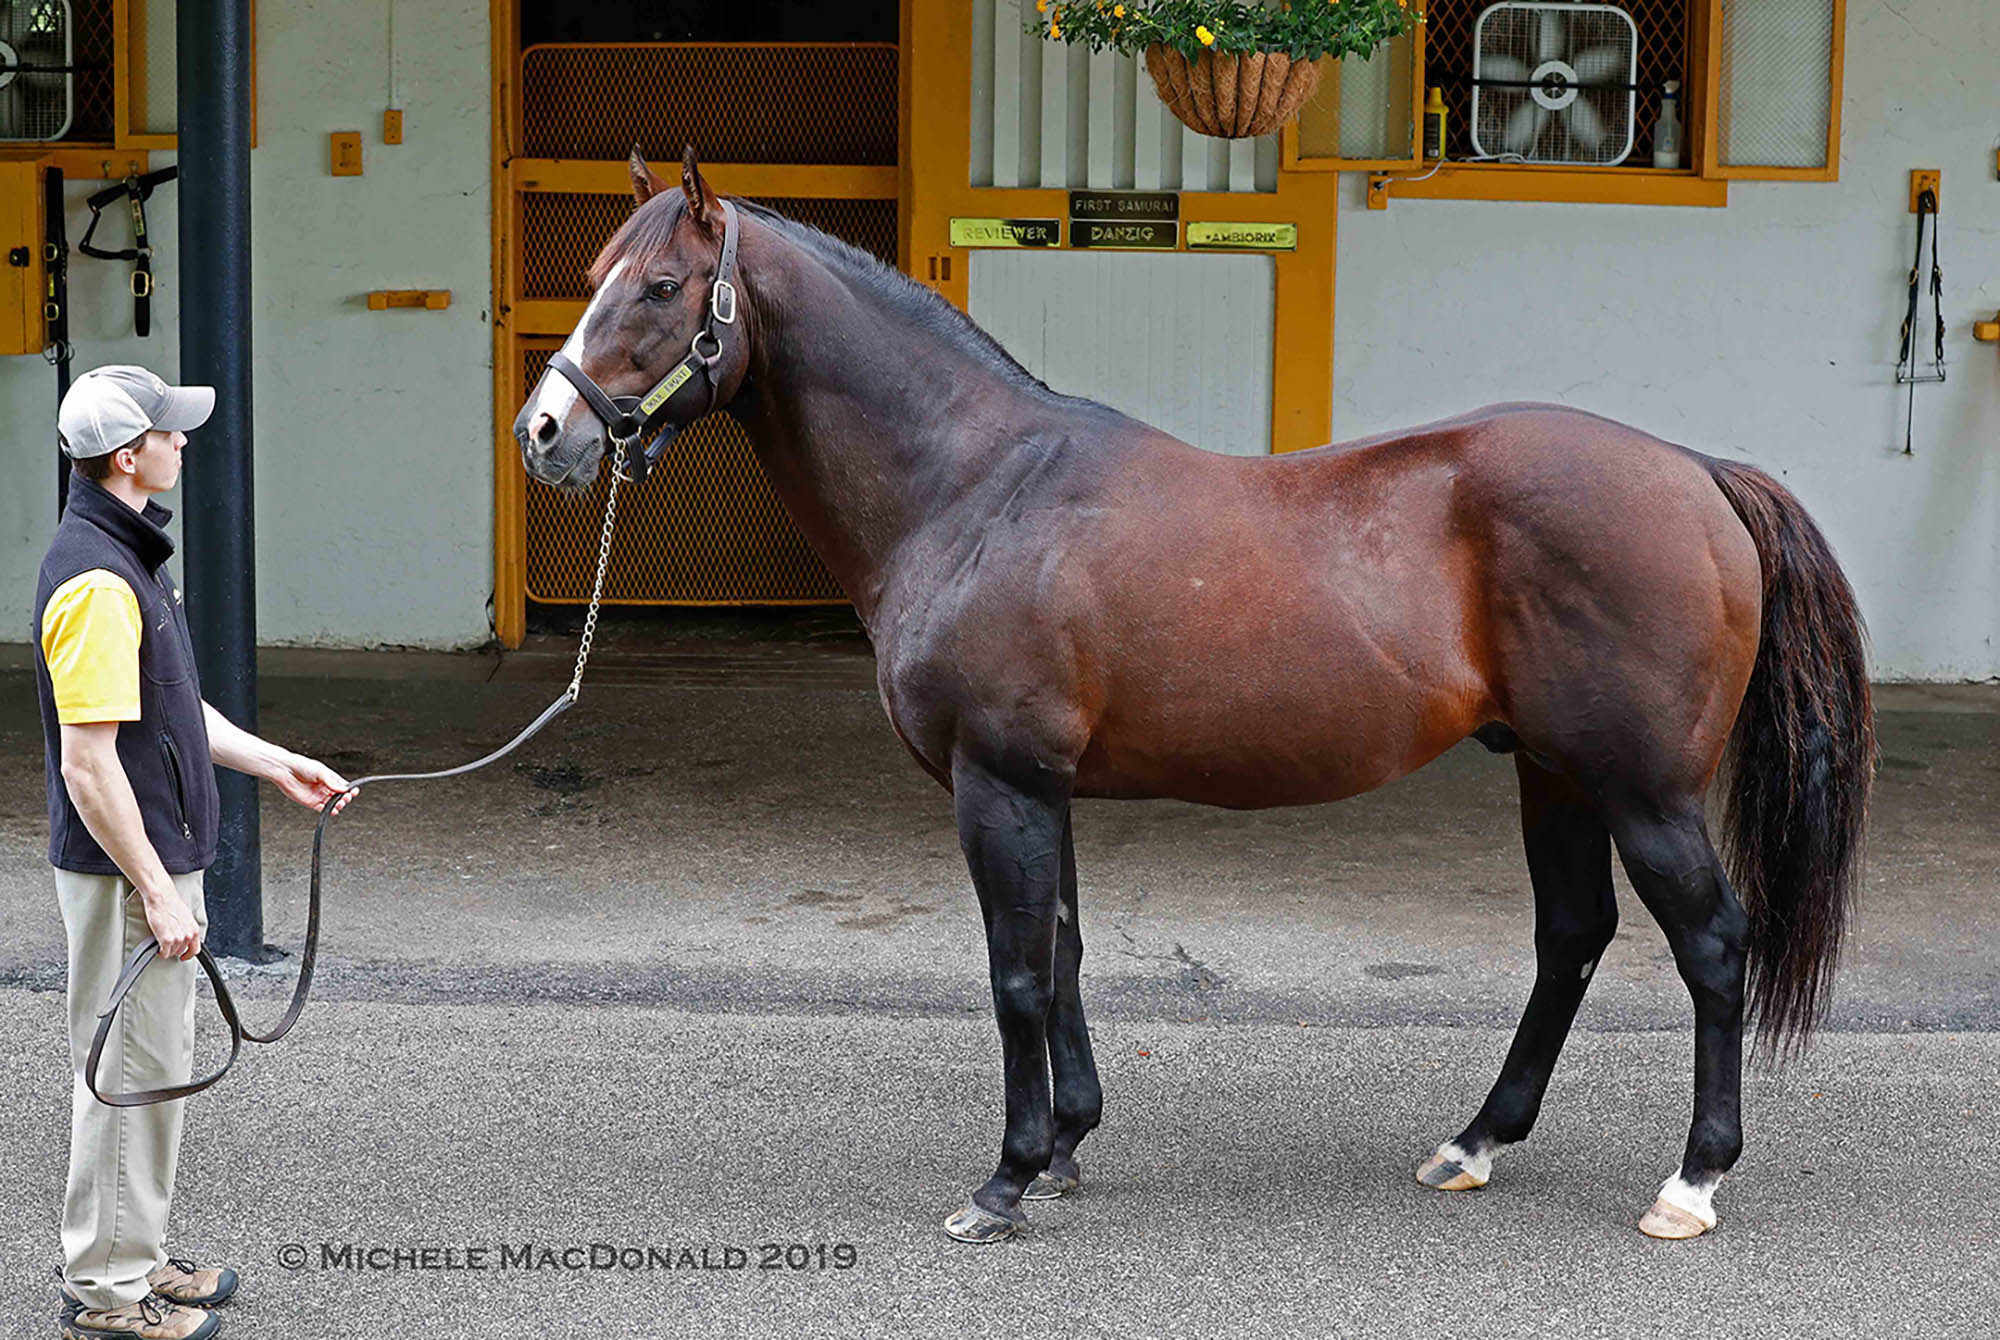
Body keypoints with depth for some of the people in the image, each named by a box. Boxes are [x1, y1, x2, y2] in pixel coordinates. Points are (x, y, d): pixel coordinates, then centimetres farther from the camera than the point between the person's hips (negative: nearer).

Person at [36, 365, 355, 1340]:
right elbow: (89, 762, -25)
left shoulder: (128, 555, 10)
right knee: (129, 1071, -2)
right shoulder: (96, 582, -23)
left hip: (154, 858, 10)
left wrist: (275, 765, 20)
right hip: (124, 869, -10)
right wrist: (157, 891, -23)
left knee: (159, 1064, 18)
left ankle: (135, 1259, 28)